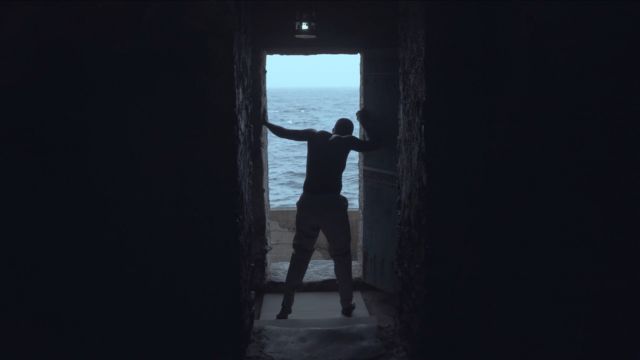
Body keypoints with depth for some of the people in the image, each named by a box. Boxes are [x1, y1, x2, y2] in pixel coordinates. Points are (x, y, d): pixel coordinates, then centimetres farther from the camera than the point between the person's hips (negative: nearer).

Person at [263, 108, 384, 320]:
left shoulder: (314, 136, 8)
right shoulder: (347, 141, 1)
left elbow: (284, 133, 14)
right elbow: (376, 144, 8)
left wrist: (264, 122, 30)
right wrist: (365, 122, 20)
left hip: (308, 203, 3)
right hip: (332, 205, -3)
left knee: (299, 256, 13)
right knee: (341, 256, 15)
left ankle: (285, 308, 12)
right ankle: (347, 305, 20)